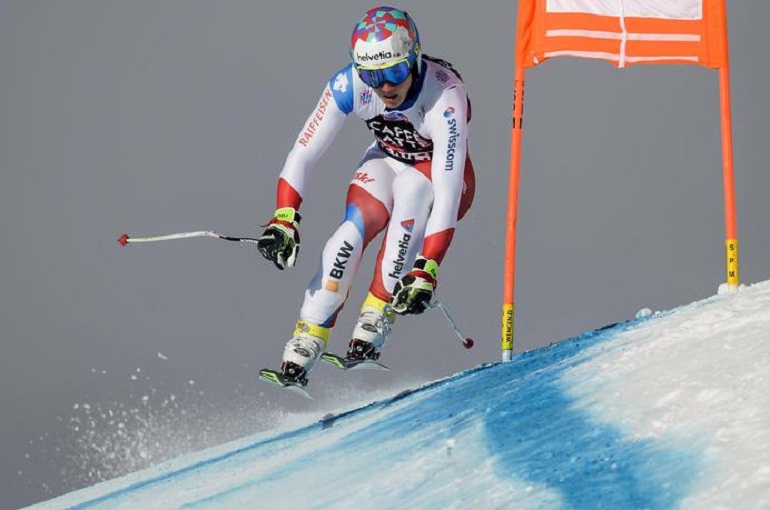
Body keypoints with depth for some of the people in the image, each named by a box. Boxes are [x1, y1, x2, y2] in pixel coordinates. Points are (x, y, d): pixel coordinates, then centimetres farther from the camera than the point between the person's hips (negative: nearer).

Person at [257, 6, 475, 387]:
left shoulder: (444, 97, -36)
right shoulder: (350, 84, -26)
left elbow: (447, 193, -41)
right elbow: (303, 154, -23)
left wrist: (426, 270, -48)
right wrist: (283, 219, -37)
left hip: (442, 175, -3)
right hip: (388, 161, 3)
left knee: (410, 184, -36)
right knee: (354, 229, -26)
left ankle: (376, 320, -31)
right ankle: (303, 349, -22)